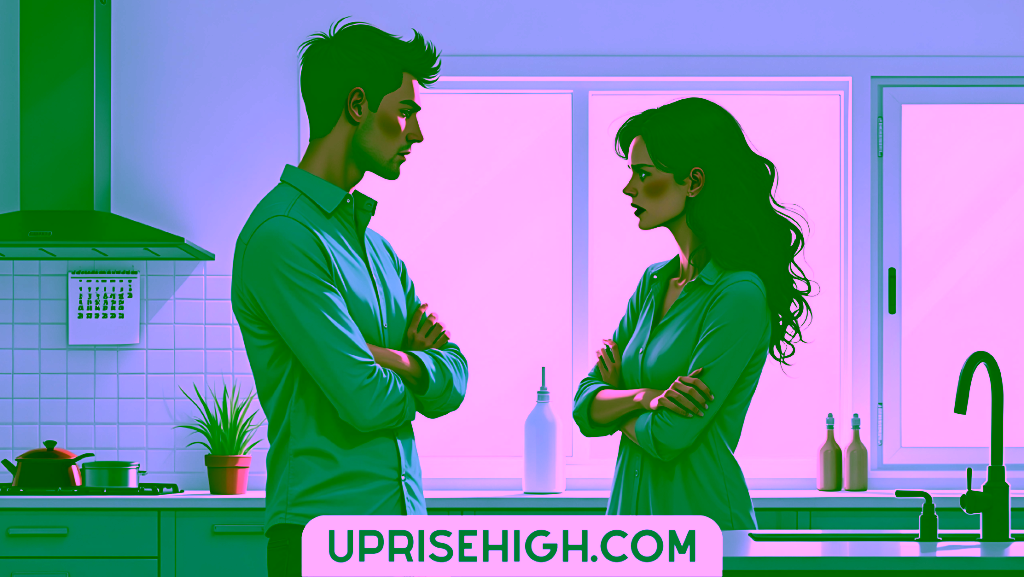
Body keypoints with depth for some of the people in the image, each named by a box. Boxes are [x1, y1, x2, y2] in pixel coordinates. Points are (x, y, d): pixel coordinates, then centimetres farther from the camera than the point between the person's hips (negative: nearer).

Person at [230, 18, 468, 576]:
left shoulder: (378, 247, 17)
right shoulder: (283, 236, -14)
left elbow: (452, 383, 11)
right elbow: (367, 403, -18)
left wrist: (397, 359, -10)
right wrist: (413, 384, 3)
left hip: (405, 521, 8)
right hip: (325, 532, -8)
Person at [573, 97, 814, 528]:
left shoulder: (739, 296, -16)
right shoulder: (654, 282, 9)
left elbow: (670, 436, -19)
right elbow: (585, 407, 5)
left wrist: (620, 403, -1)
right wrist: (644, 396, -14)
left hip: (701, 510, -7)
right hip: (632, 506, 7)